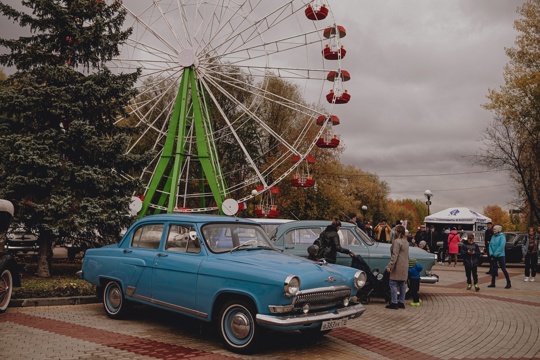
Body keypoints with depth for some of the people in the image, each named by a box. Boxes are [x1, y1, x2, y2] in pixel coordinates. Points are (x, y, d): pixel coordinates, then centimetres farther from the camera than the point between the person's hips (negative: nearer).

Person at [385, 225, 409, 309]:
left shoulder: (397, 241, -15)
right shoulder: (406, 242, 13)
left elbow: (395, 256, -21)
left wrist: (390, 266, -20)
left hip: (398, 266, -9)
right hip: (405, 266, 9)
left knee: (393, 284, -4)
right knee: (402, 284, 12)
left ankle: (394, 303, -4)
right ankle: (401, 302, 17)